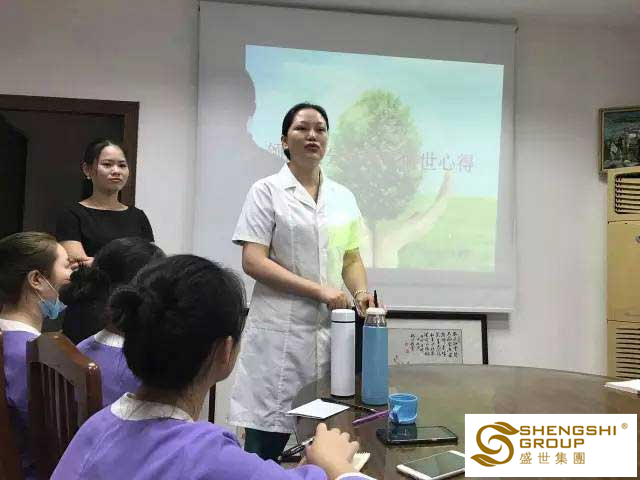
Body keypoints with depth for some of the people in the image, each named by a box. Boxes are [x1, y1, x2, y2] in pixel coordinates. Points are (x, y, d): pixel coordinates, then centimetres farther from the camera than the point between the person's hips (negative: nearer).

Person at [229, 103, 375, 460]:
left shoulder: (344, 197, 12)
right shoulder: (267, 191, -2)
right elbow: (253, 262, -9)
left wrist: (362, 293, -4)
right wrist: (318, 290, -15)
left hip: (331, 329, 4)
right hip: (280, 331, -4)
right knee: (266, 446, 2)